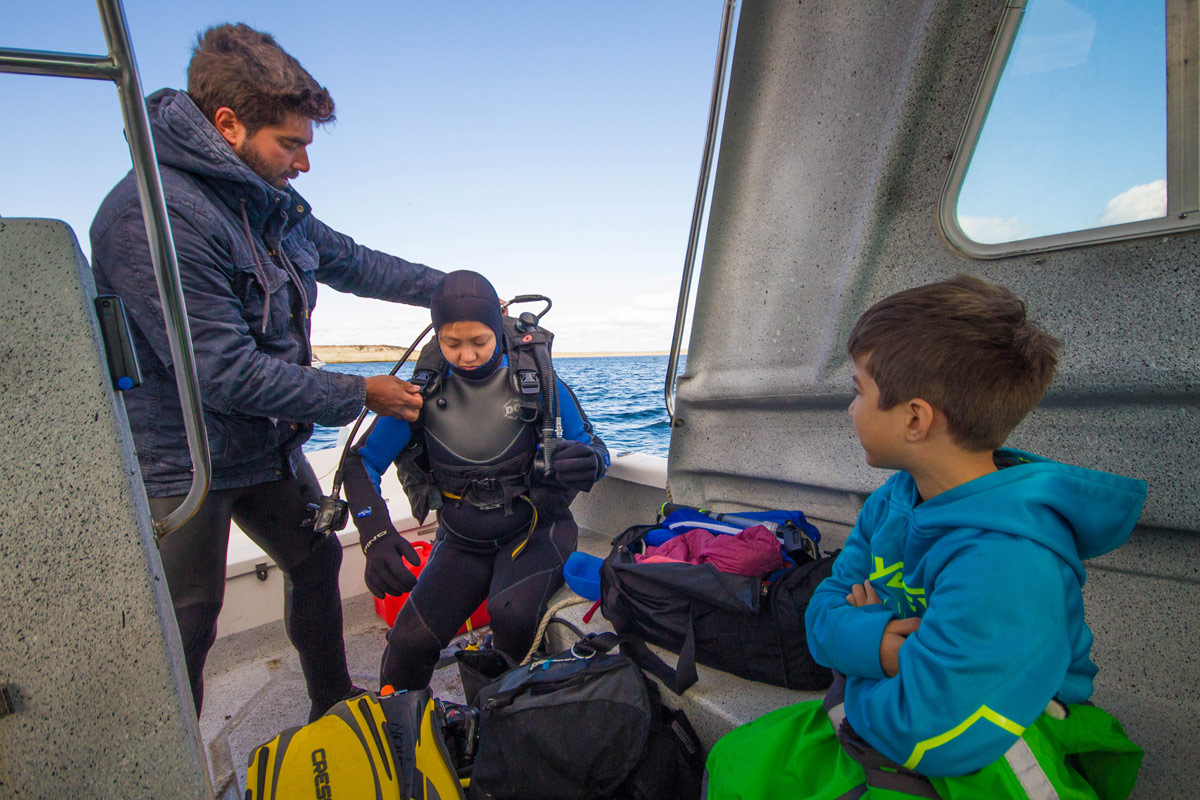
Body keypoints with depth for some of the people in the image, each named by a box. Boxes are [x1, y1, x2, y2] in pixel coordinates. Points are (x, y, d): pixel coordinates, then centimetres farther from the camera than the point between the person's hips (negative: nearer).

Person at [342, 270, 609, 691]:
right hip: (462, 542, 2)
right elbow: (360, 461, -4)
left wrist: (588, 461, -33)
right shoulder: (423, 391, -7)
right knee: (409, 640, -16)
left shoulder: (537, 380, -11)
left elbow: (594, 448, -6)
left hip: (534, 531, -2)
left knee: (513, 612, -30)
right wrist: (377, 536, -21)